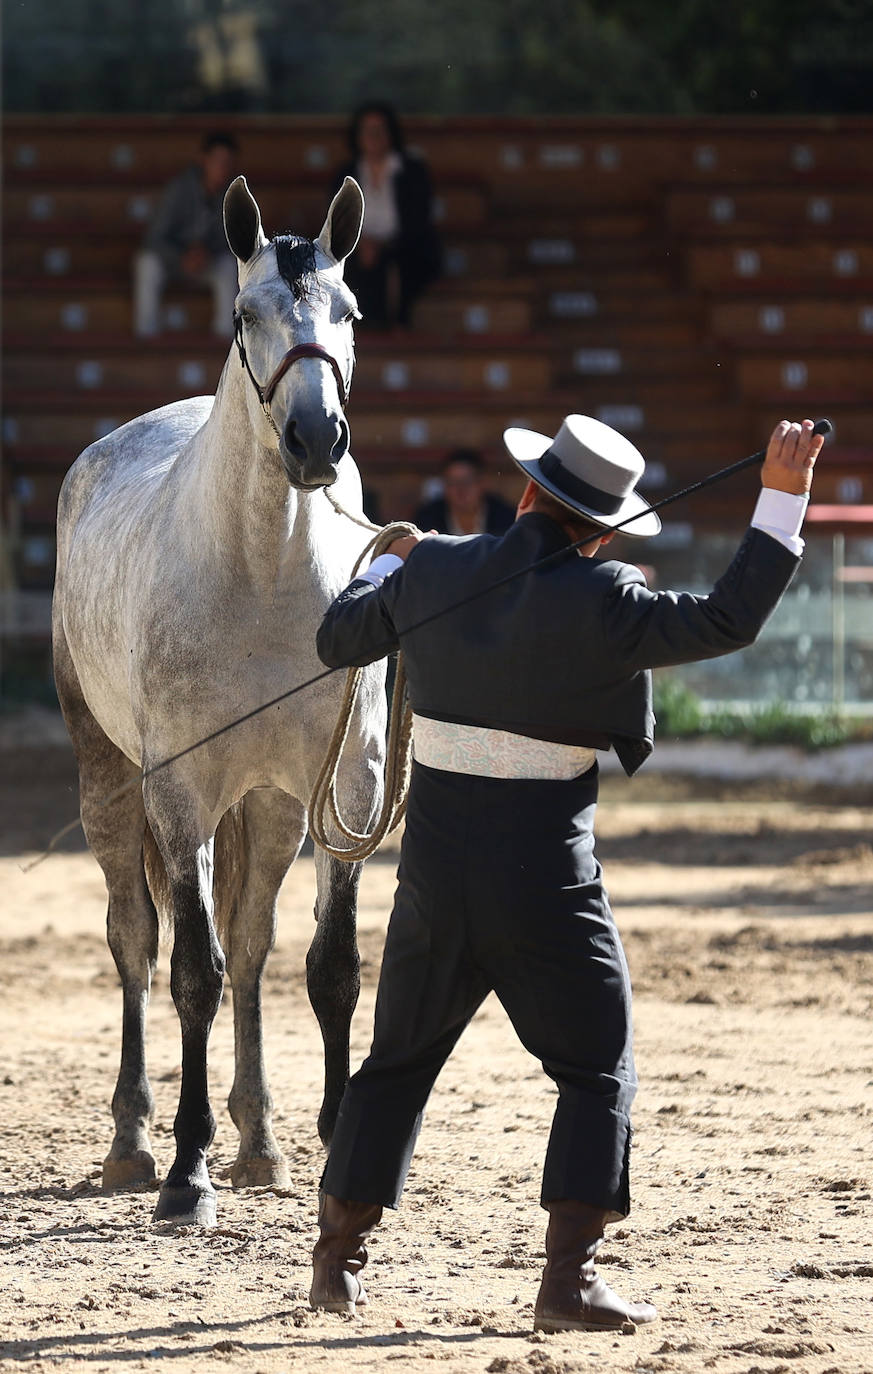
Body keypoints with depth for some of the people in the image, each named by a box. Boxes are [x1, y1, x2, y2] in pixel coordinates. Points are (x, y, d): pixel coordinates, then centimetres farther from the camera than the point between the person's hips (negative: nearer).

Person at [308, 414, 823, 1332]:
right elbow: (728, 622, -14)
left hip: (436, 863, 5)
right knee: (597, 1072, 6)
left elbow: (338, 641, 16)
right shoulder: (601, 604, -15)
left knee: (398, 1059, 19)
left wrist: (387, 564, 36)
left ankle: (338, 1257, 23)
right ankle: (569, 1279, -5)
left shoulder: (433, 570, 0)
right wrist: (781, 501, -10)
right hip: (546, 875, -5)